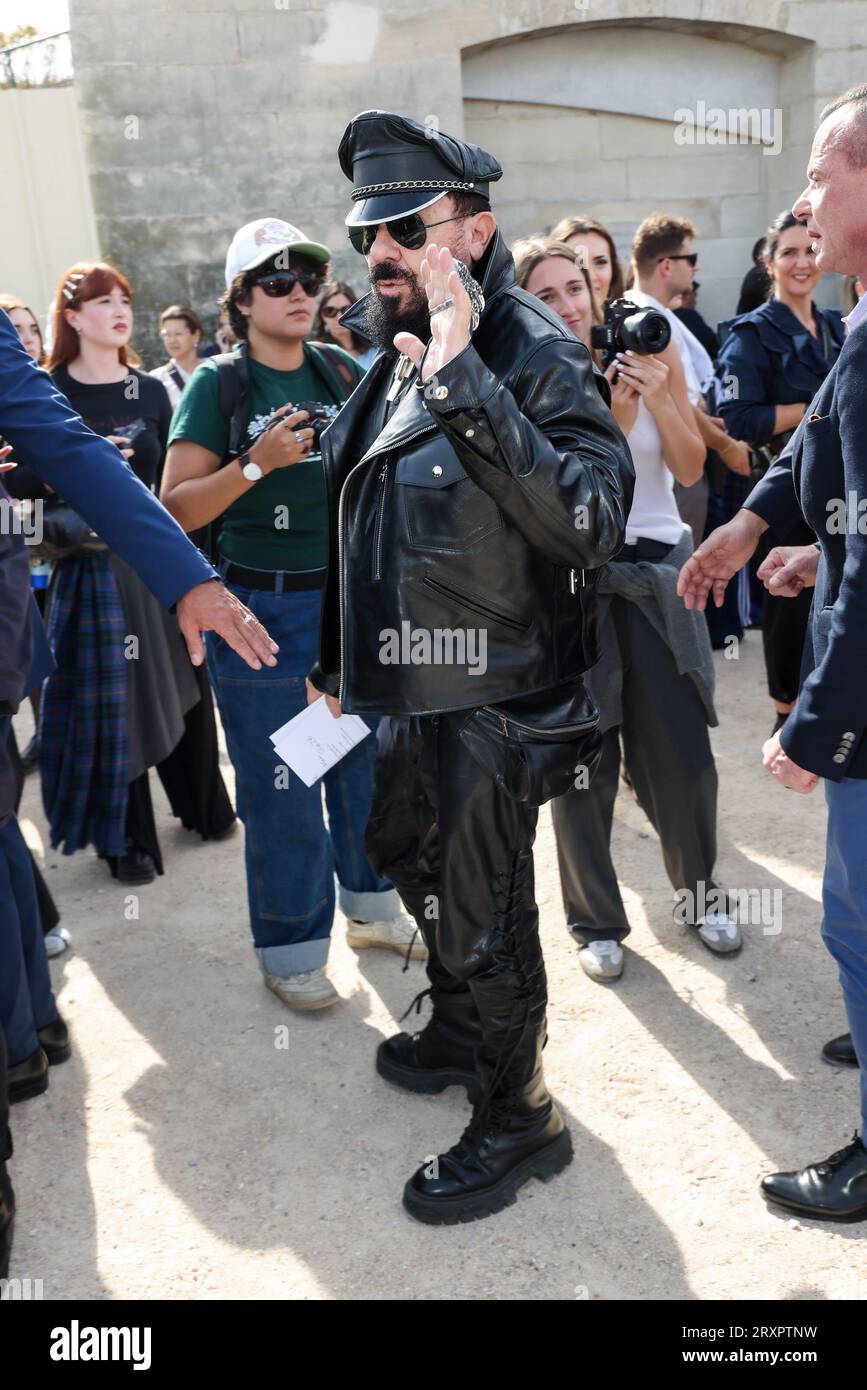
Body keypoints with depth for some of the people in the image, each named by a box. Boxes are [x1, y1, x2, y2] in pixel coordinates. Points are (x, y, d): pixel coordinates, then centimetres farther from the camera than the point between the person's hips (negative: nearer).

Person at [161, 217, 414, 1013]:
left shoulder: (342, 370, 5)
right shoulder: (219, 384, -7)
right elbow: (177, 508, -11)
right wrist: (256, 463, -23)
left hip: (352, 596, 5)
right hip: (262, 610, -4)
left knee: (366, 762, 16)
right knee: (282, 787, 5)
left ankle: (372, 907, 37)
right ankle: (291, 949, 23)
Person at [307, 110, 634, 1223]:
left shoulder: (534, 355, -18)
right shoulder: (395, 361, 8)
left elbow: (590, 524, -33)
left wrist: (466, 384, -37)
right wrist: (340, 659, 22)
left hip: (496, 701, -9)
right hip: (414, 692, 9)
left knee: (480, 913, 3)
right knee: (410, 859, 24)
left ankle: (516, 1119, 28)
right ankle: (458, 1033, 50)